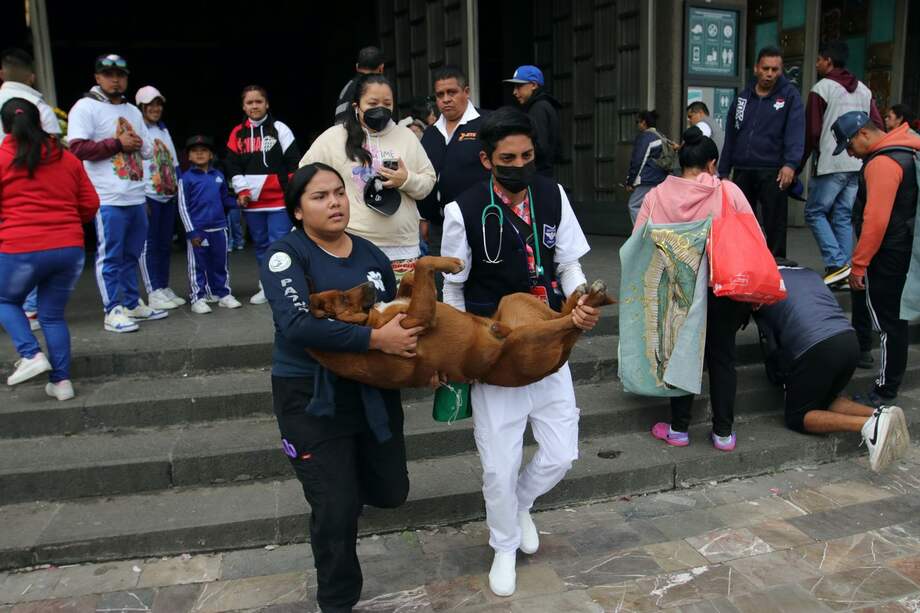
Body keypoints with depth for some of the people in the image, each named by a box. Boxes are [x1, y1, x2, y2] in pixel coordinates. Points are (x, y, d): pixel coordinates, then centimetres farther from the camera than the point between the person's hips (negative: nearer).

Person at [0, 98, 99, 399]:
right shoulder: (68, 158, 9)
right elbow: (90, 204, 10)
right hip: (70, 249, 4)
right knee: (53, 314, 16)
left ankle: (31, 355, 3)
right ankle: (61, 381, 13)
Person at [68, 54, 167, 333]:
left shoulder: (133, 111, 18)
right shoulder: (85, 107, -3)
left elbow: (149, 151, 19)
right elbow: (77, 148, -13)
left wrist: (138, 143, -3)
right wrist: (118, 144, -11)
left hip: (137, 197, 7)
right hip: (108, 199, -7)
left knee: (131, 255, 13)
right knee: (110, 257, -2)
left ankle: (133, 305, 22)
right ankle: (113, 311, 3)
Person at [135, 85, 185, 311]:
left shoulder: (163, 130, 18)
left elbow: (174, 162, 20)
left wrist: (180, 188, 13)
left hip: (169, 196, 7)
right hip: (149, 196, -7)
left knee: (165, 244, 11)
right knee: (149, 245, -4)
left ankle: (165, 288, 17)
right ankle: (154, 293, -2)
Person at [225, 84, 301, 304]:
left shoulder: (279, 129, 1)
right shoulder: (237, 134, 9)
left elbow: (293, 162, -1)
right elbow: (232, 166, 8)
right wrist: (242, 191, -3)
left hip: (279, 200, -4)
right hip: (251, 202, 4)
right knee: (260, 244, 12)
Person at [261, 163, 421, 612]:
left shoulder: (371, 256, 4)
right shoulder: (285, 254, -12)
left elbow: (396, 316, 14)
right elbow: (297, 325, -28)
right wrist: (375, 339, -30)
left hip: (373, 390, 5)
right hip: (311, 395, -5)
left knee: (390, 491, 14)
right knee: (337, 509, -1)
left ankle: (335, 477, 49)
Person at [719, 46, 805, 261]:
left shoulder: (789, 94, 2)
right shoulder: (742, 98, 14)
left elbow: (795, 131, -11)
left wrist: (790, 164, -25)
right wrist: (724, 172, 12)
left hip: (772, 172, -4)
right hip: (742, 171, 4)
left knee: (774, 223, -1)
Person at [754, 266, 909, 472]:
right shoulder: (810, 273, 27)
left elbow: (770, 340, 9)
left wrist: (778, 376, 23)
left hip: (815, 349, -7)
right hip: (850, 341, 7)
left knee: (797, 417, 7)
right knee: (824, 401, 27)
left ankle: (868, 425, -15)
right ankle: (878, 415, 0)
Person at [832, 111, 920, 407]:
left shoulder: (881, 163, -20)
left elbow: (876, 220, -25)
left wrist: (858, 265, -20)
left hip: (888, 255, -10)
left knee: (888, 321, -2)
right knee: (895, 316, 18)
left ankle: (885, 391, 7)